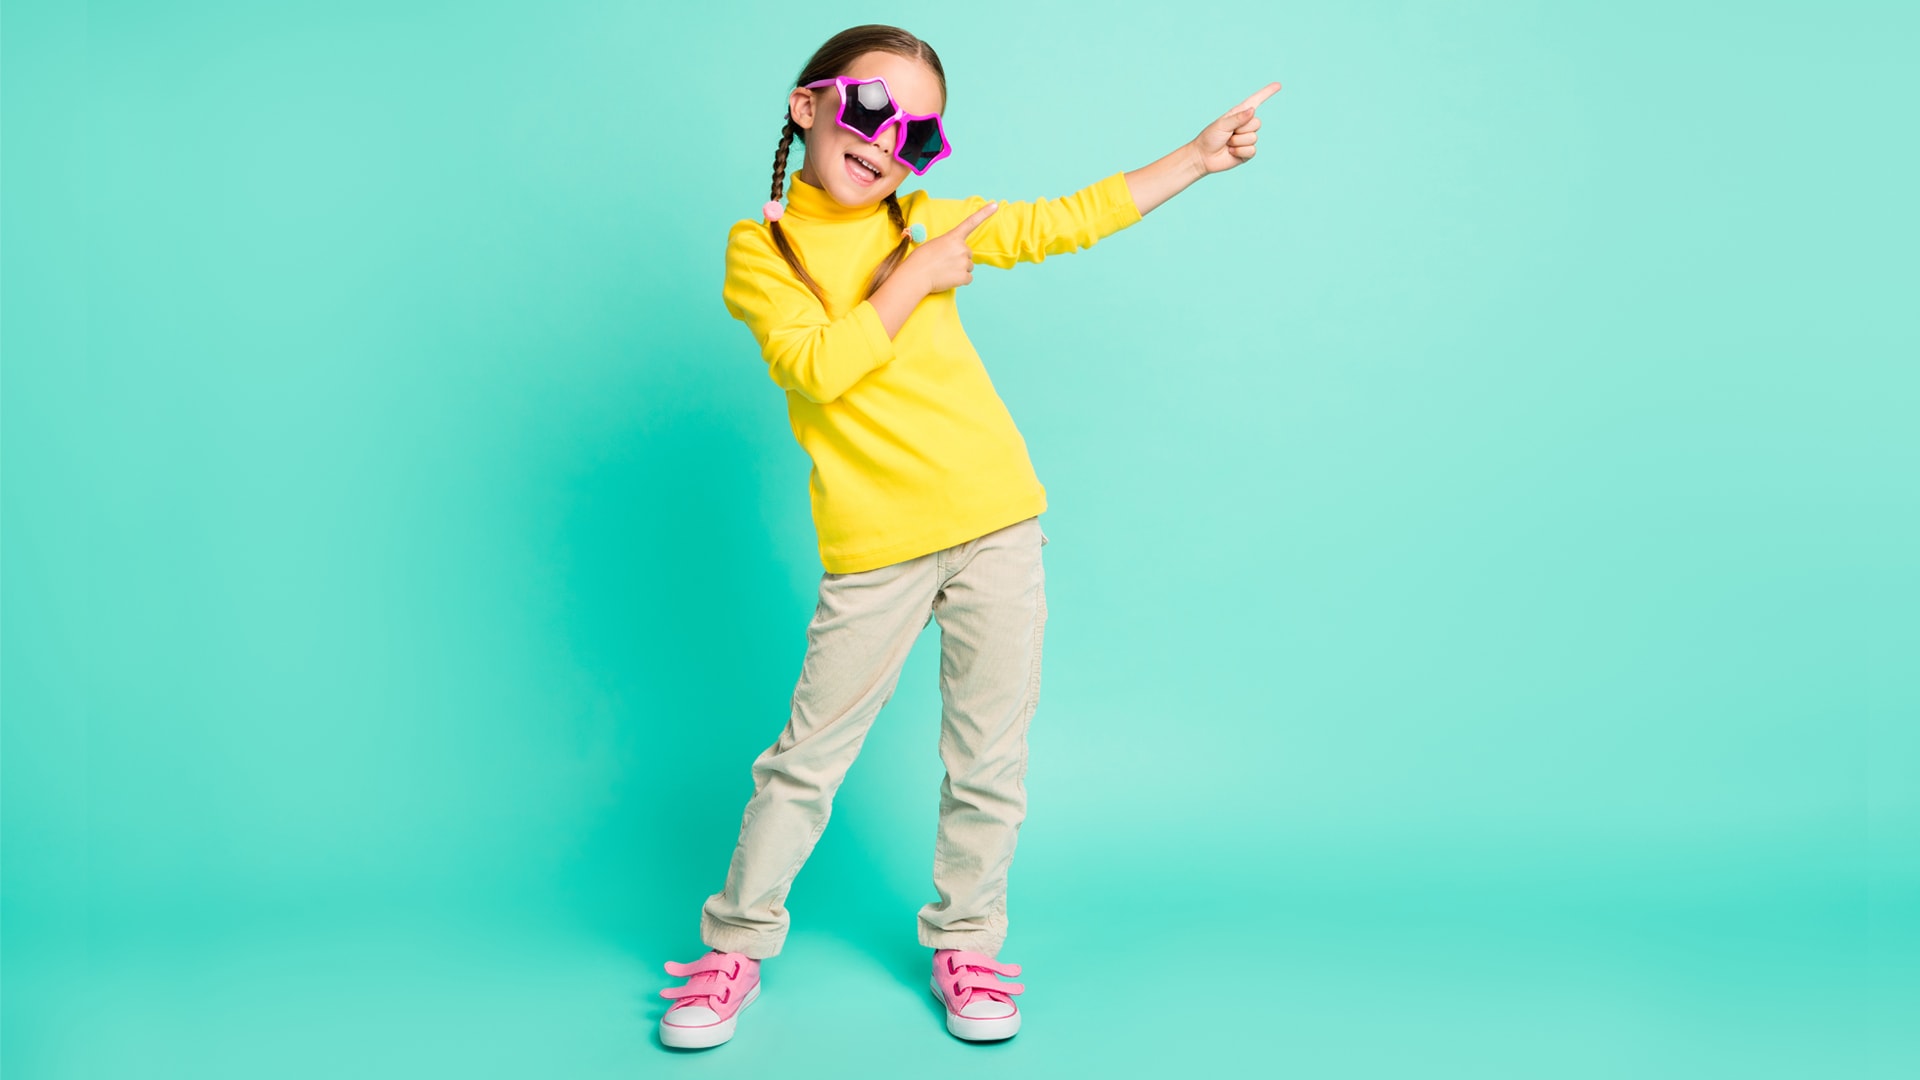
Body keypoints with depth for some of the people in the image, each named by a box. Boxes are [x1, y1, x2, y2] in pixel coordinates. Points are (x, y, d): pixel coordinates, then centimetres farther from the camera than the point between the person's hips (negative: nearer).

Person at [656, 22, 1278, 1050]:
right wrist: (918, 276, -12)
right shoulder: (759, 249, -1)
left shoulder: (929, 223, 8)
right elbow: (818, 366, -17)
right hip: (874, 551, -3)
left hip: (997, 524, 3)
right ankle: (736, 946, 21)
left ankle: (964, 941, 27)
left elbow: (1071, 218, 15)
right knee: (808, 756, 4)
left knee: (988, 758, 10)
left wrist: (1199, 155, 14)